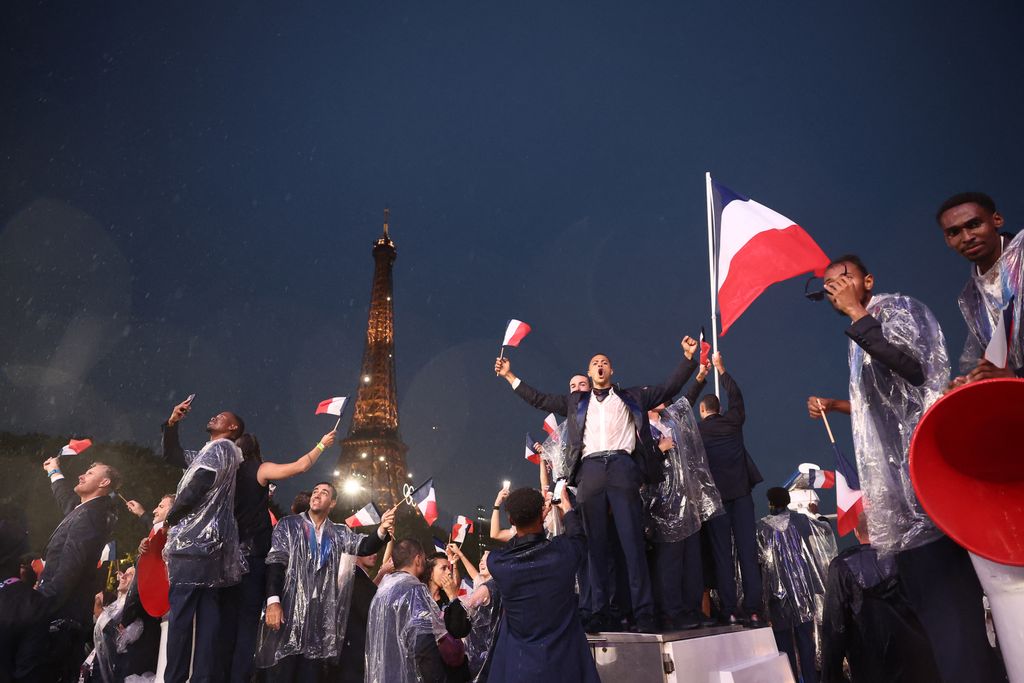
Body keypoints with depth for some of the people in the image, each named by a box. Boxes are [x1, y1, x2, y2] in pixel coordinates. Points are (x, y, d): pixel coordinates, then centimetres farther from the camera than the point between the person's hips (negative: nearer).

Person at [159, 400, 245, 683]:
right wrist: (172, 423, 21)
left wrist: (170, 517, 0)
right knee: (207, 614, 3)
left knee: (181, 613, -10)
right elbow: (172, 455, 34)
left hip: (195, 542, -9)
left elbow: (195, 486, -14)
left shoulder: (220, 448, -3)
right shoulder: (209, 453, 27)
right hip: (209, 544, 9)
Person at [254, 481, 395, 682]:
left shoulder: (339, 533, 12)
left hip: (320, 615, 3)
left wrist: (382, 530, -24)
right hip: (288, 609, -2)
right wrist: (273, 601, -16)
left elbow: (365, 546, -3)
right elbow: (275, 562, -3)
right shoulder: (289, 524, 6)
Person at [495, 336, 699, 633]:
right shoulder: (575, 401, 24)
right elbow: (539, 399, 24)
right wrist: (510, 376, 22)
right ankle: (601, 613, 5)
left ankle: (643, 613, -3)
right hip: (590, 470, 2)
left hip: (623, 467, -1)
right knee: (596, 544, 1)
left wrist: (688, 357, 10)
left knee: (632, 542, -5)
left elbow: (669, 388, 18)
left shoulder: (631, 397, 21)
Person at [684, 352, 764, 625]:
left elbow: (685, 406, 18)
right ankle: (753, 609, 2)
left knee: (722, 553, 1)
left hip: (715, 494, -1)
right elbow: (735, 396, 22)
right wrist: (720, 368, 31)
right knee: (748, 551, 3)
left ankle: (730, 610, -1)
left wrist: (701, 376, 25)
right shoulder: (733, 421, 6)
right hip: (741, 492, 2)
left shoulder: (696, 430, 2)